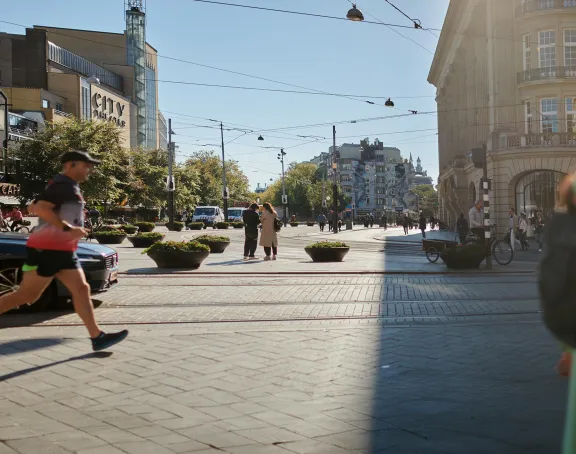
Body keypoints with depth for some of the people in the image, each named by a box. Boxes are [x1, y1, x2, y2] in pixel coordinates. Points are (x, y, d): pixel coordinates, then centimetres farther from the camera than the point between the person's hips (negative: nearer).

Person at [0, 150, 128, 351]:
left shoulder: (67, 187, 17)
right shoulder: (64, 185, -13)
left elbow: (34, 207, 22)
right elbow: (39, 208, -26)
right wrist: (68, 228, -25)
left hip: (61, 250, 10)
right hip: (47, 249, -10)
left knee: (81, 289, 2)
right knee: (26, 295, -5)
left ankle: (97, 337, 0)